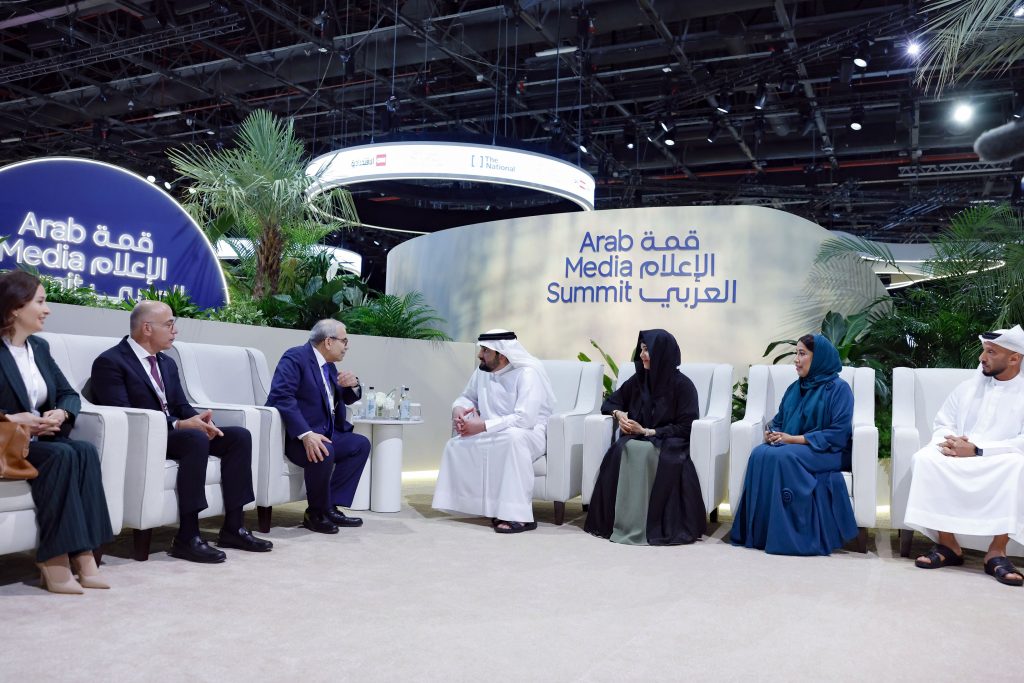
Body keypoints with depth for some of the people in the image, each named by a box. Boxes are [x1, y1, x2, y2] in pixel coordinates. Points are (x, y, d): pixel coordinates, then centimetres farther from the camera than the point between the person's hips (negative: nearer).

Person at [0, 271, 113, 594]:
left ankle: (82, 555, -28)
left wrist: (61, 413, -10)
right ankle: (55, 561, -27)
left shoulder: (40, 347, 14)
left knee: (85, 451, -24)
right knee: (61, 455, -31)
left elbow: (69, 394, 12)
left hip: (39, 441, 6)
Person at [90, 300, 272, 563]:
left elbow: (181, 406, 14)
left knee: (240, 436, -9)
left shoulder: (167, 363, 18)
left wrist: (198, 420, -11)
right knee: (197, 439, -35)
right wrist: (178, 424, -26)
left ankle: (233, 527, -8)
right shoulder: (109, 362, -8)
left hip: (173, 431, 8)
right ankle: (187, 537, -31)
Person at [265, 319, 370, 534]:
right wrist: (305, 434, -36)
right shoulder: (295, 357, -13)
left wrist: (353, 384, -1)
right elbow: (282, 397, -27)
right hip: (293, 434, -10)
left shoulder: (328, 365, 15)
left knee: (361, 444, 4)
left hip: (323, 432, 10)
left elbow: (347, 399, 25)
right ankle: (316, 513, -10)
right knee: (324, 452, -34)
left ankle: (331, 506, -1)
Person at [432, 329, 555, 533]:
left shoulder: (528, 374, -20)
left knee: (512, 437, -39)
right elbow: (467, 396, 18)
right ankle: (496, 508, -8)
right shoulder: (482, 372, 3)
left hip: (531, 433, -8)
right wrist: (458, 409, -7)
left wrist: (482, 426, -31)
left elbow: (524, 419, -30)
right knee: (456, 445, -8)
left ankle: (519, 516, -36)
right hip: (495, 434, 8)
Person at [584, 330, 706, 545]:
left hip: (668, 443, -4)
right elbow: (609, 402, 19)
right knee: (622, 449, -32)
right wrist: (618, 414, -5)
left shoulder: (682, 385, -5)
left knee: (643, 450, -38)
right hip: (637, 439, 4)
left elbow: (685, 427, -10)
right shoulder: (638, 380, 9)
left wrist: (647, 431, -15)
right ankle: (620, 522, -31)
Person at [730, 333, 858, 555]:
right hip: (792, 447, 6)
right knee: (760, 454, -27)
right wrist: (771, 433, -7)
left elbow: (839, 434, -13)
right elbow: (779, 421, 18)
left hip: (826, 452, -6)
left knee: (782, 457, -35)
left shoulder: (839, 388, -3)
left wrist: (795, 439, -19)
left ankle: (785, 535, -30)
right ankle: (759, 531, -28)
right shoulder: (795, 388, 17)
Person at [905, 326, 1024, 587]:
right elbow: (942, 424, 14)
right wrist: (946, 443, -11)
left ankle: (997, 551, -28)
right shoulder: (968, 387, 15)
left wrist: (977, 450, -21)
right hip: (957, 463, 3)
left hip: (1002, 467, -3)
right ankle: (947, 544, -21)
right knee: (925, 458, -28)